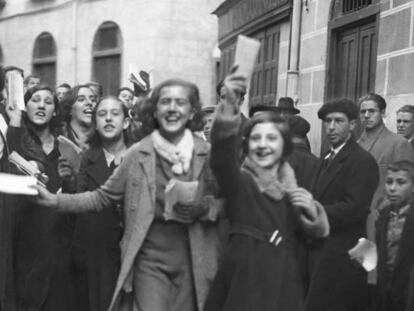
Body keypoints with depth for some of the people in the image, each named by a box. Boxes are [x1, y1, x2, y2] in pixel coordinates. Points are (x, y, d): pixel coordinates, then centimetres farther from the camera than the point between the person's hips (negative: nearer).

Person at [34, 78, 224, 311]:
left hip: (193, 261, 1)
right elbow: (104, 197, 6)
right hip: (149, 258, 0)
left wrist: (204, 207, -16)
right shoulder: (137, 154, 0)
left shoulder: (209, 154, -1)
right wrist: (56, 200, -4)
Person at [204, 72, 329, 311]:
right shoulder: (238, 181, -2)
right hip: (244, 281, -3)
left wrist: (313, 211, -13)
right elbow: (222, 158, -24)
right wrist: (229, 105, -41)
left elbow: (320, 232, 10)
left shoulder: (294, 186, 9)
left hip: (285, 284, 3)